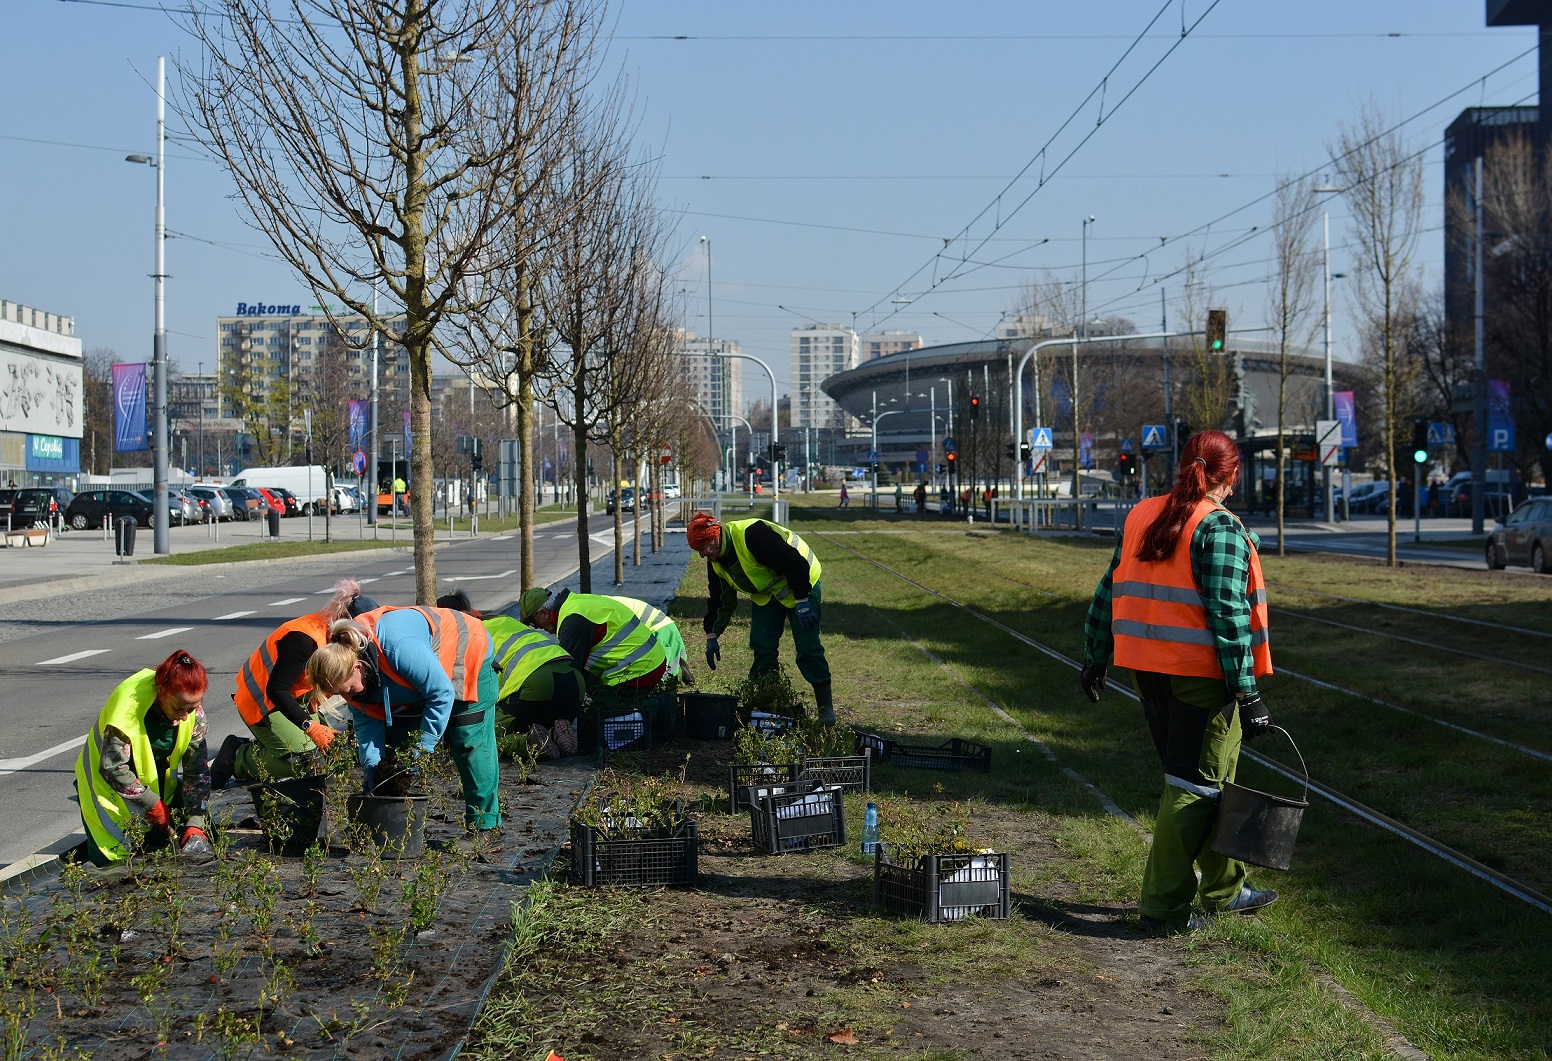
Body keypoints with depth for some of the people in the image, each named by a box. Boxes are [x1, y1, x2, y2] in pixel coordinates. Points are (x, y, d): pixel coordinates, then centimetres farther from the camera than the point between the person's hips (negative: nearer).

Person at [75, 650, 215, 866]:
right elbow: (112, 768, -27)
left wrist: (194, 824, -22)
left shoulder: (193, 707, -17)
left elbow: (197, 769, -13)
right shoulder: (128, 704, -33)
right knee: (115, 855, -11)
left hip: (157, 779, 4)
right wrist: (153, 804, -23)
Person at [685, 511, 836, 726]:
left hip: (801, 584, -8)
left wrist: (802, 602, -29)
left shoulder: (752, 535, -34)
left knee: (808, 648, -10)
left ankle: (826, 707, -2)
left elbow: (795, 563, -31)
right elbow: (719, 598, 8)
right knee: (762, 647, -4)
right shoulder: (716, 560, -4)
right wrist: (712, 635, 4)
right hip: (765, 593, 8)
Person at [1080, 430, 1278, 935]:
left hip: (1148, 668, 7)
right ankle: (1163, 905, 2)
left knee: (1195, 777, 19)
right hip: (1201, 673, -7)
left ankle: (1223, 887, 31)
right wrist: (1247, 692, -15)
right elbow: (1227, 614, -17)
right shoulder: (1220, 527, -12)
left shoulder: (1140, 516, 9)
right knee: (1195, 785, 1)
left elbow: (1109, 594, 13)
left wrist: (1095, 659, 21)